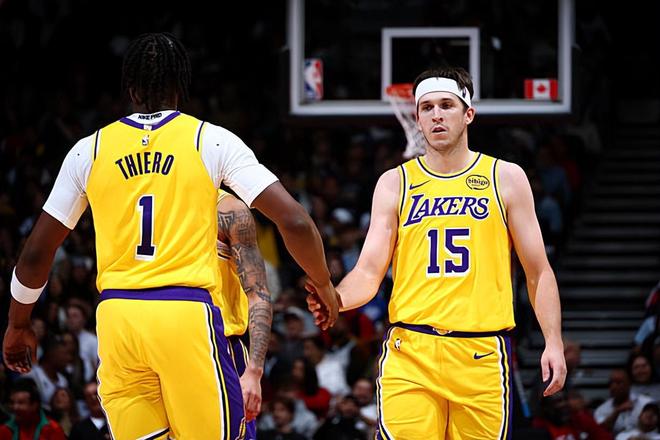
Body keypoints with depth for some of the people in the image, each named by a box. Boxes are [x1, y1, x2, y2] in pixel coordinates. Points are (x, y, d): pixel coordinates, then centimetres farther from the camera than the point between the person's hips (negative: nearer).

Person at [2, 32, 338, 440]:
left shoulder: (89, 149, 10)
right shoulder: (213, 141, 3)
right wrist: (323, 285, 13)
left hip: (117, 315, 3)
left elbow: (36, 253, 14)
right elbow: (293, 220, -4)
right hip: (187, 314, -3)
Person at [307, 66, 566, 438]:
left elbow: (538, 271, 10)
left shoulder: (505, 178, 8)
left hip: (482, 354, 0)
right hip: (410, 350, 0)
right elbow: (369, 272, 5)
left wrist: (553, 342, 0)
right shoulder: (395, 184, 9)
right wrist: (338, 299, -17)